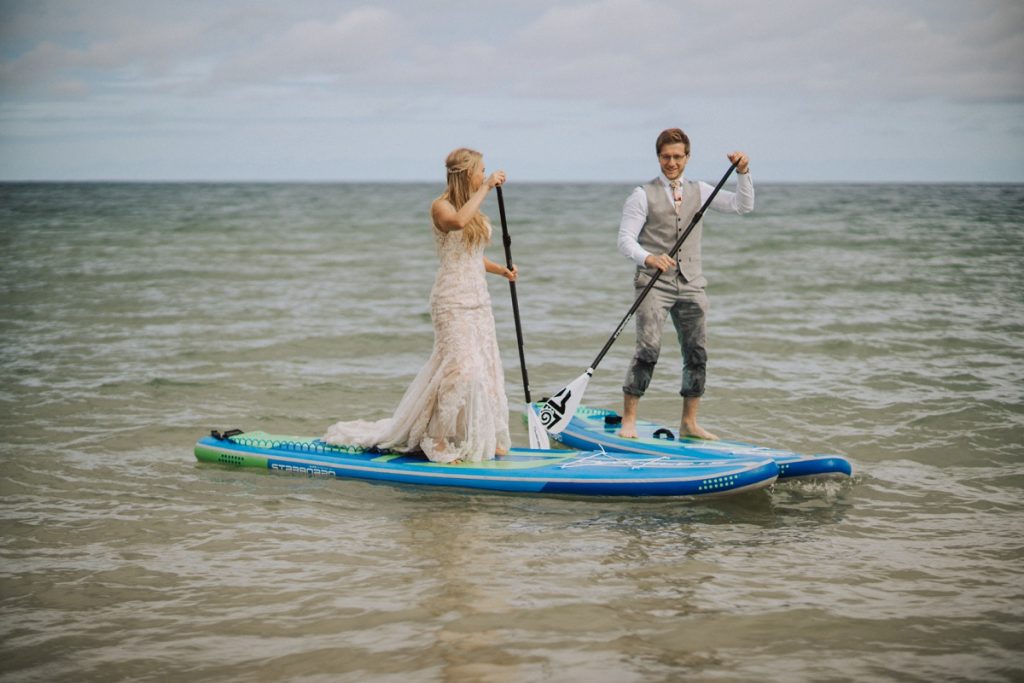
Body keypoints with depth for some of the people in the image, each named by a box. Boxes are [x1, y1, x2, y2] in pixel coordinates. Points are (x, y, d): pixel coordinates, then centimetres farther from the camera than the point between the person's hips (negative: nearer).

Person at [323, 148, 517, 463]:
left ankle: (483, 439, 17)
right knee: (460, 368, -13)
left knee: (485, 369, 7)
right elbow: (458, 222, -34)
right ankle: (439, 442, -3)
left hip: (478, 300, 8)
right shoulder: (441, 206, -9)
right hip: (452, 299, -8)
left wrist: (501, 270, 7)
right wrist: (485, 188, -28)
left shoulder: (472, 207, 16)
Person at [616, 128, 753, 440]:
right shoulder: (643, 195, -1)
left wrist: (743, 173, -7)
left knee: (697, 353, 4)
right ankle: (628, 422, -12)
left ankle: (689, 423, 15)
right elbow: (625, 240, -8)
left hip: (691, 285, 5)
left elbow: (744, 206, 8)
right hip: (654, 285, -5)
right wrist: (648, 258, -27)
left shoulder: (699, 192, 12)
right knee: (648, 349, -16)